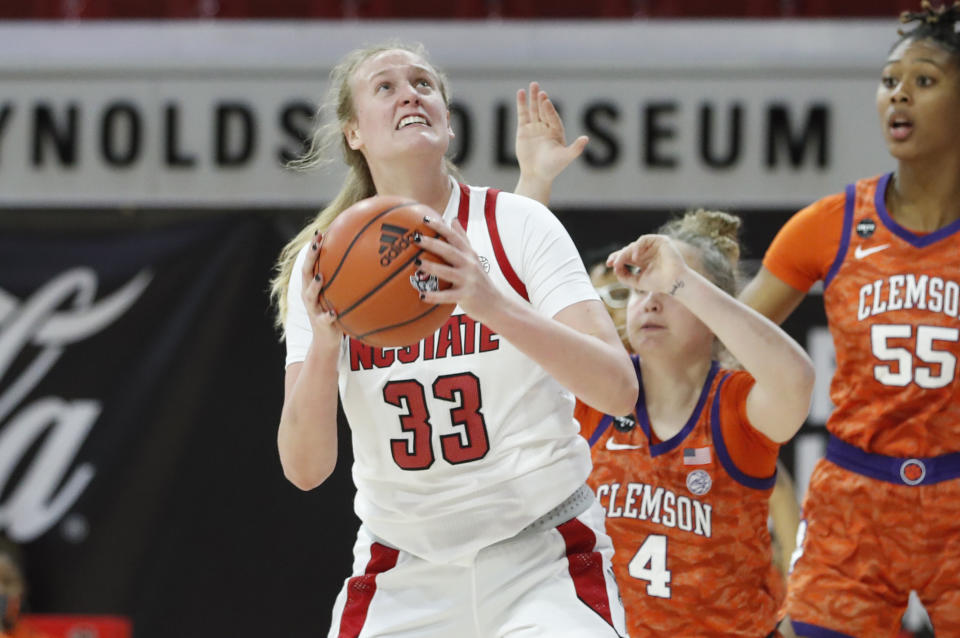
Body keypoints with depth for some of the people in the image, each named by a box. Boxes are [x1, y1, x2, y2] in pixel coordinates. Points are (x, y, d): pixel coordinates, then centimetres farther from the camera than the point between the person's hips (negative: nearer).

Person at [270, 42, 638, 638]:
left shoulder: (514, 225, -6)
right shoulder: (323, 265, -1)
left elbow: (619, 391, -18)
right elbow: (305, 469, -8)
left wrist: (497, 306, -33)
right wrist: (323, 346, -26)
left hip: (542, 564, -2)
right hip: (403, 578, 2)